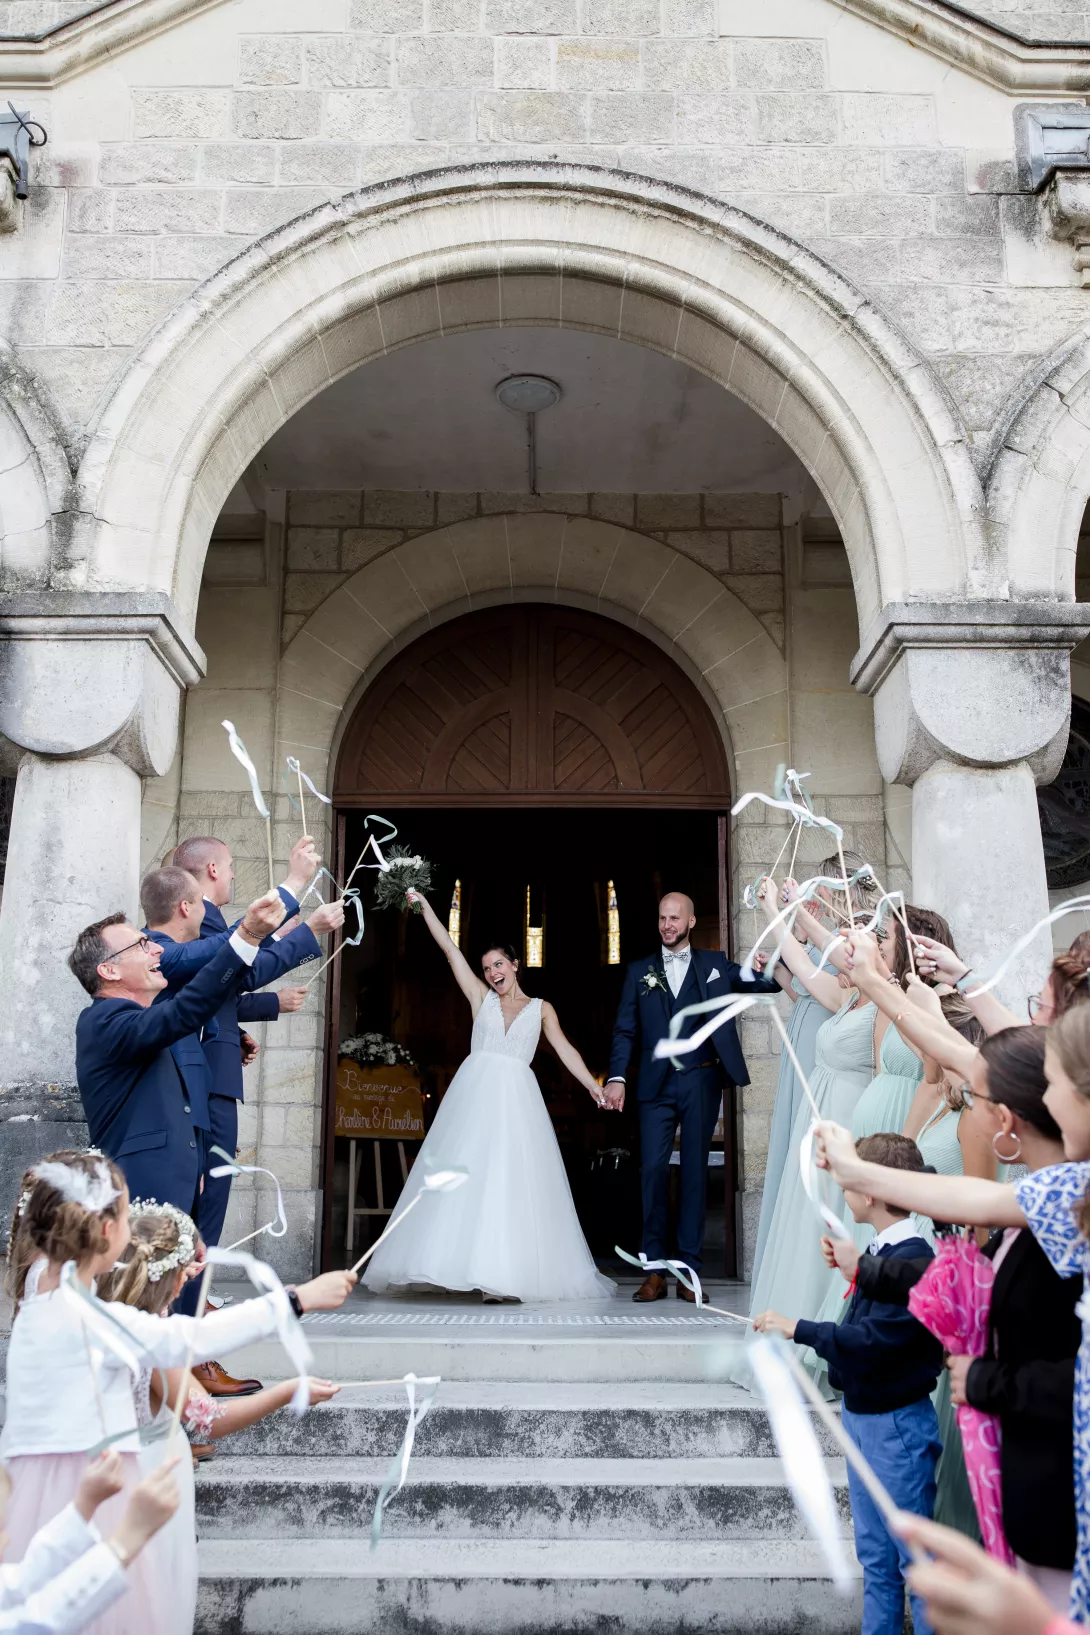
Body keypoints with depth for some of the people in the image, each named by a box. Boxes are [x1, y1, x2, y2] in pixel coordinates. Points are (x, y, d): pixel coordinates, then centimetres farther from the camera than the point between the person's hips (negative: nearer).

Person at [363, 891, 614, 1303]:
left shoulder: (541, 1008, 14)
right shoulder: (481, 998, 13)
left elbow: (564, 1049, 6)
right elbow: (450, 949, 10)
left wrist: (593, 1085, -6)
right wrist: (423, 903, 8)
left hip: (517, 1099, 0)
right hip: (475, 1092, 1)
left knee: (514, 1182, -5)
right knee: (467, 1176, -5)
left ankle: (509, 1275, -3)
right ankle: (473, 1266, -2)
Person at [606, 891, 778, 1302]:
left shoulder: (715, 965, 8)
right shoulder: (639, 971, 10)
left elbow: (771, 982, 1)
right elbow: (624, 1030, 6)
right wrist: (616, 1077, -7)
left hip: (701, 1082, 0)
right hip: (657, 1084, 1)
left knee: (695, 1171, 4)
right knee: (653, 1170, -3)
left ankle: (689, 1271, 11)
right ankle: (654, 1272, 5)